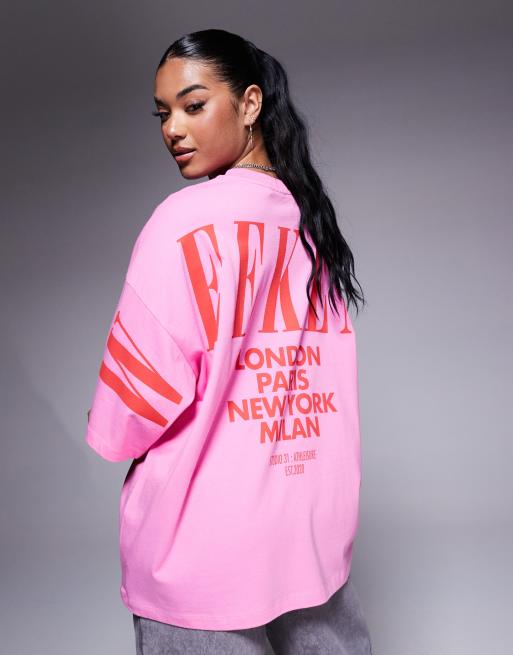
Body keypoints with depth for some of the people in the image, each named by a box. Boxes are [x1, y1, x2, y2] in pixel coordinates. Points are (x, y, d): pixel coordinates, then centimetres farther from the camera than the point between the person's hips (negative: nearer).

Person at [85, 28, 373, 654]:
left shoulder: (189, 218, -14)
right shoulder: (312, 220, 5)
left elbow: (144, 380, -14)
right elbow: (324, 376, 9)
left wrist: (116, 437, 5)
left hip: (209, 537, -6)